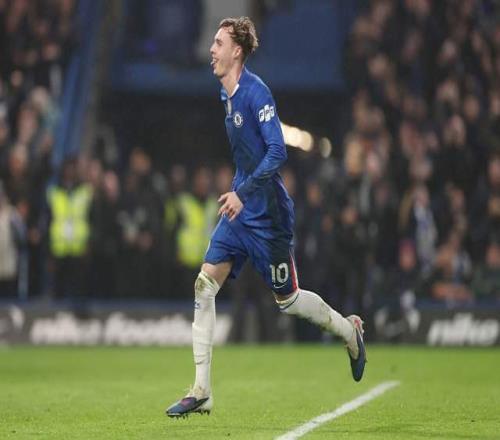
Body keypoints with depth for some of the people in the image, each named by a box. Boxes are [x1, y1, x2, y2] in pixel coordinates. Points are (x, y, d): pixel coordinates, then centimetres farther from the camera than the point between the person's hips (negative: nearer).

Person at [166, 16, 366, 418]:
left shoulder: (255, 92, -18)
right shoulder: (228, 95, 8)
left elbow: (277, 152, -26)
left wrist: (243, 193, -31)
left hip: (267, 215, -8)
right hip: (240, 209, 8)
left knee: (287, 299, 6)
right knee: (204, 285, -4)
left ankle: (350, 330, 35)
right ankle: (201, 392, -3)